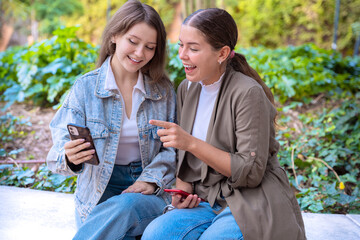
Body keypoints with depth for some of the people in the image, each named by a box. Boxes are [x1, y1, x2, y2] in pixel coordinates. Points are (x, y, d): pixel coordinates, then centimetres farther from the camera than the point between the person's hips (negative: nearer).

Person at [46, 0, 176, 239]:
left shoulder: (164, 90, 5)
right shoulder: (85, 87, -1)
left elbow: (172, 148, 5)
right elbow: (61, 149, -6)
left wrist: (151, 179, -13)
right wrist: (70, 158, -30)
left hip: (151, 192, 1)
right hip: (100, 194, -1)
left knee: (125, 206, -35)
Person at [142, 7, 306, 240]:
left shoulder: (247, 93, -15)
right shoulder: (187, 89, 7)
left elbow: (251, 172, -17)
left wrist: (191, 143, -24)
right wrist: (183, 188, -4)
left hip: (252, 203, -4)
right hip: (206, 201, 5)